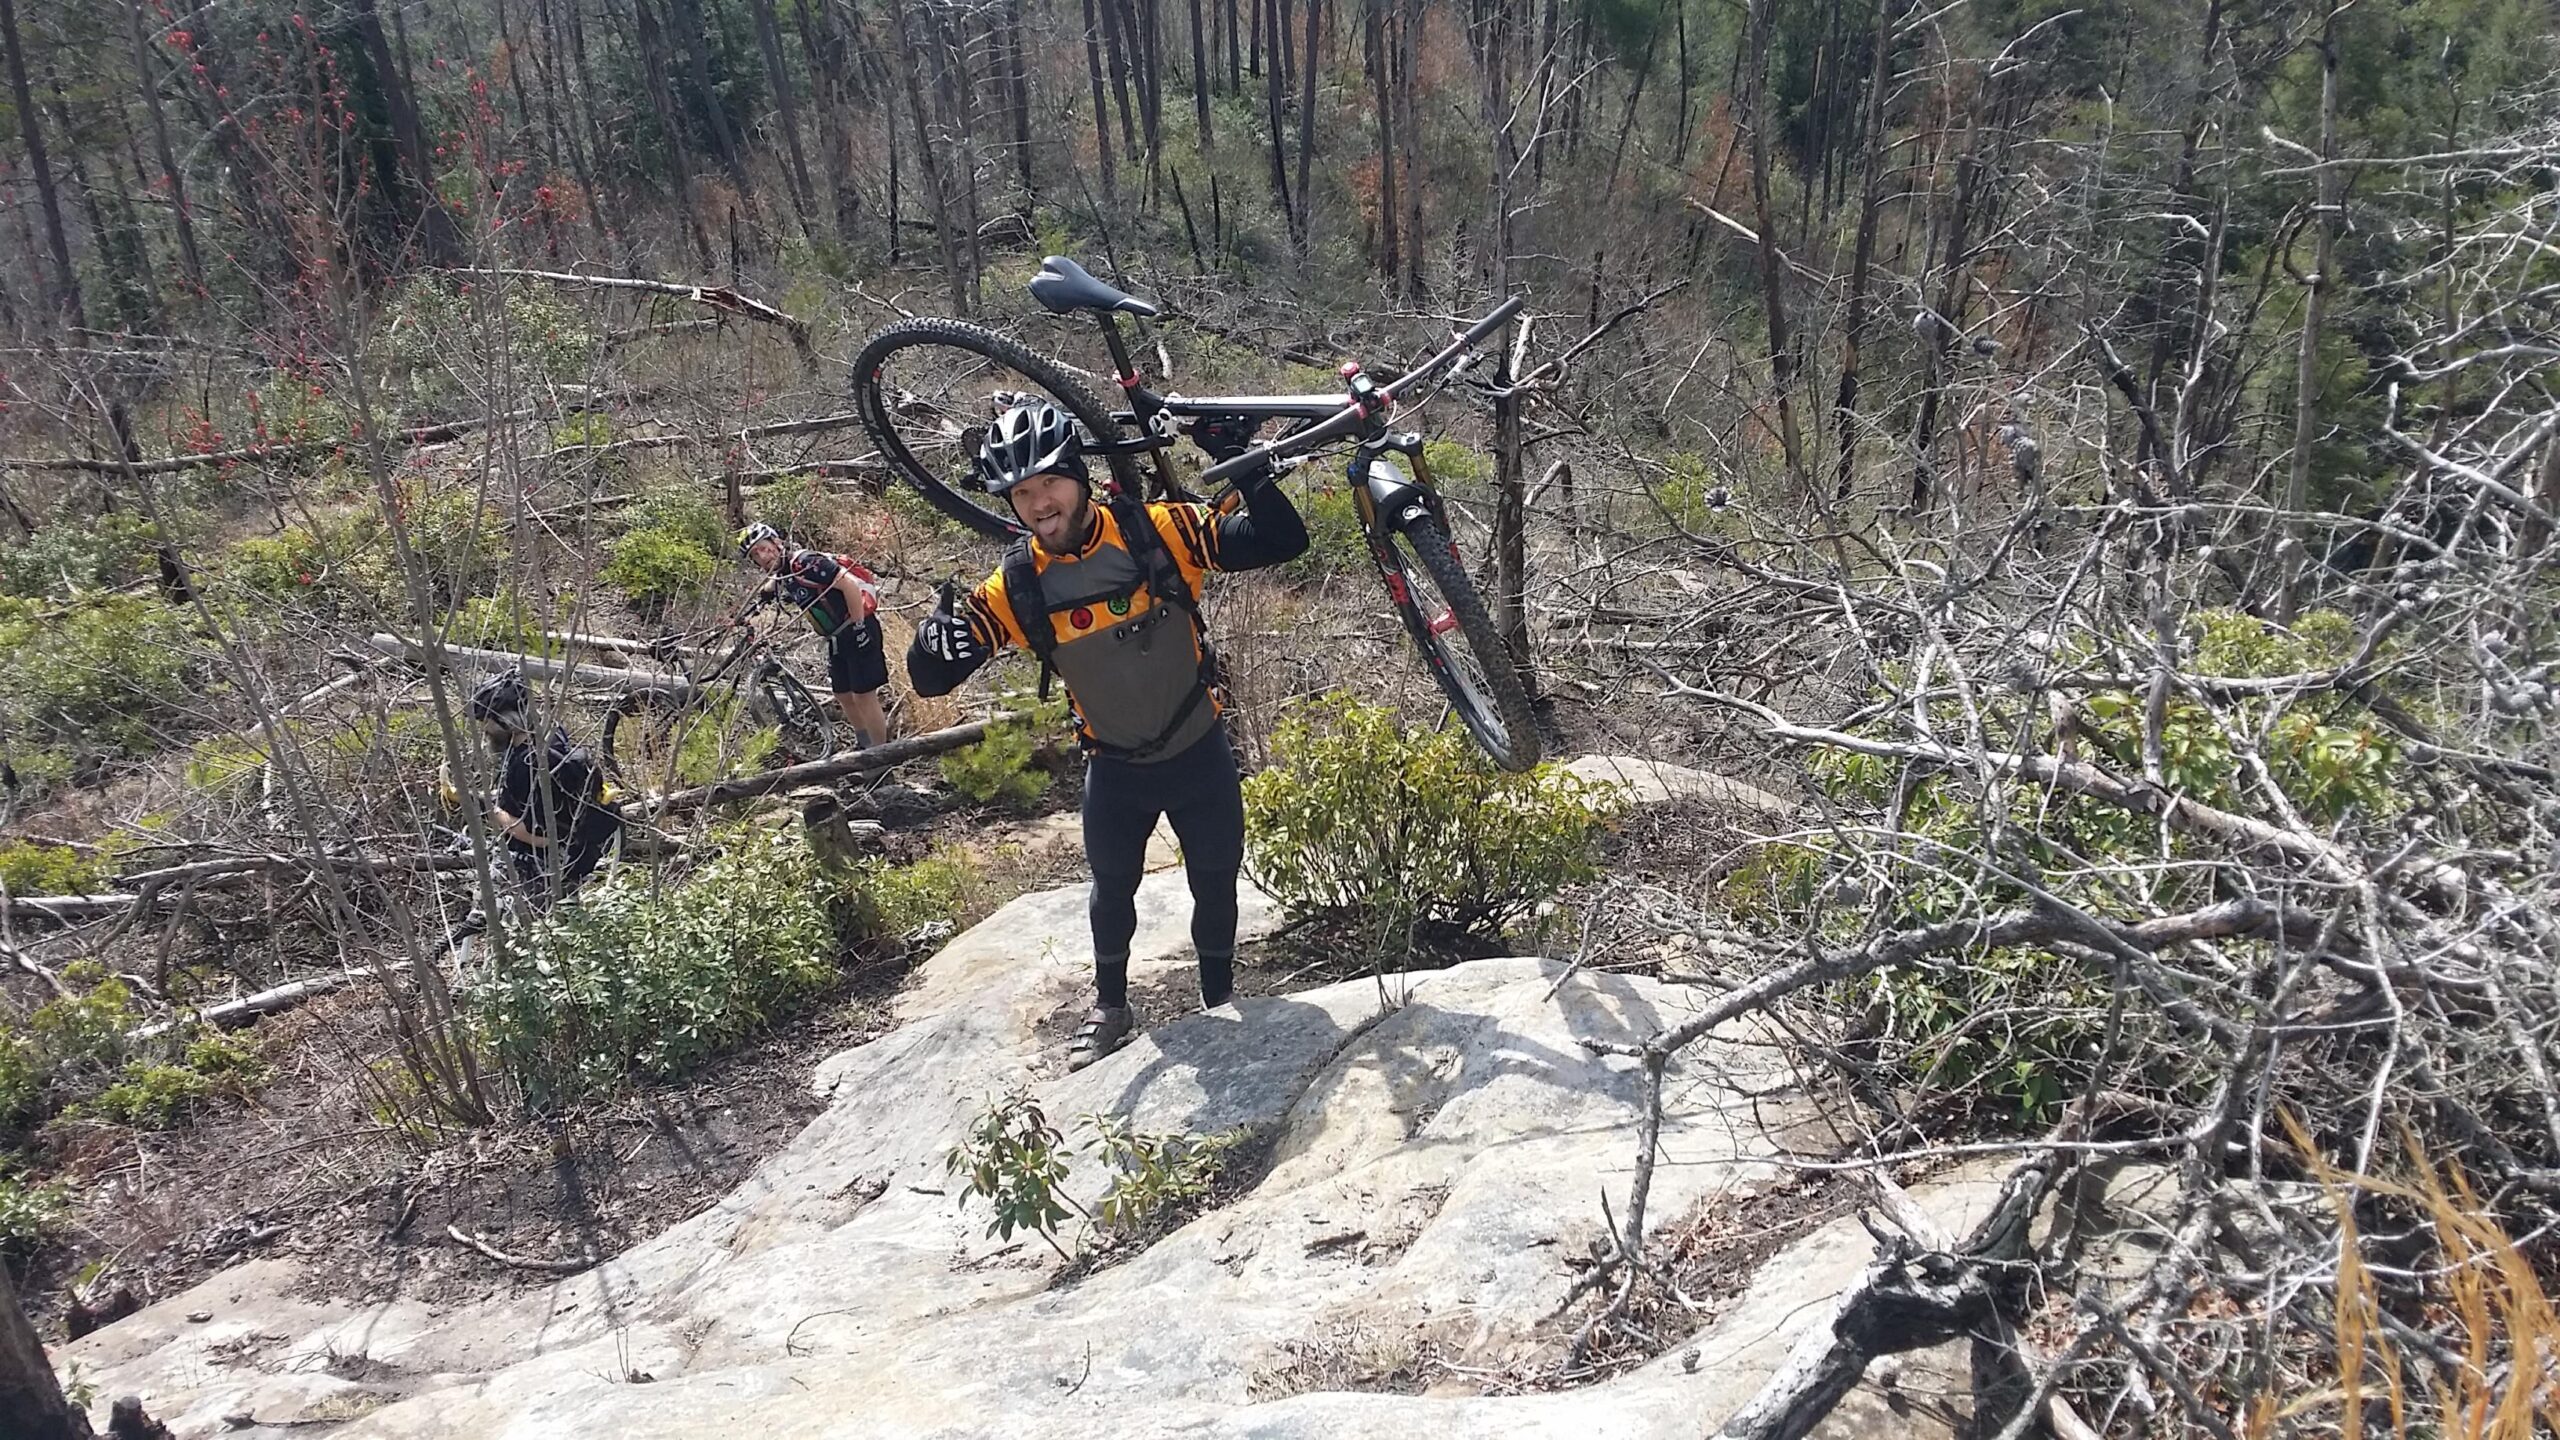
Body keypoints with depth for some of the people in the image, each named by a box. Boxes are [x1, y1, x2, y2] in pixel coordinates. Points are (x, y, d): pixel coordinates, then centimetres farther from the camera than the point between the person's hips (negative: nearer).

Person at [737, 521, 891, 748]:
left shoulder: (806, 562, -18)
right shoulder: (781, 580, 8)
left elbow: (850, 585, -23)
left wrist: (859, 626, -20)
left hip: (857, 629, -9)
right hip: (836, 638, 9)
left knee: (863, 696, -7)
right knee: (844, 697, 12)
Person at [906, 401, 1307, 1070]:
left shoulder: (1159, 532, -19)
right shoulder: (1017, 587, -14)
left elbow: (1282, 541, -19)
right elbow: (930, 679, -11)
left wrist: (1250, 474, -38)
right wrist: (938, 636, -34)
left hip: (1200, 755, -1)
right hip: (1114, 769, 2)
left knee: (1214, 885, 14)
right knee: (1112, 889, 20)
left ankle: (1221, 1002, 39)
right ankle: (1110, 1008, 44)